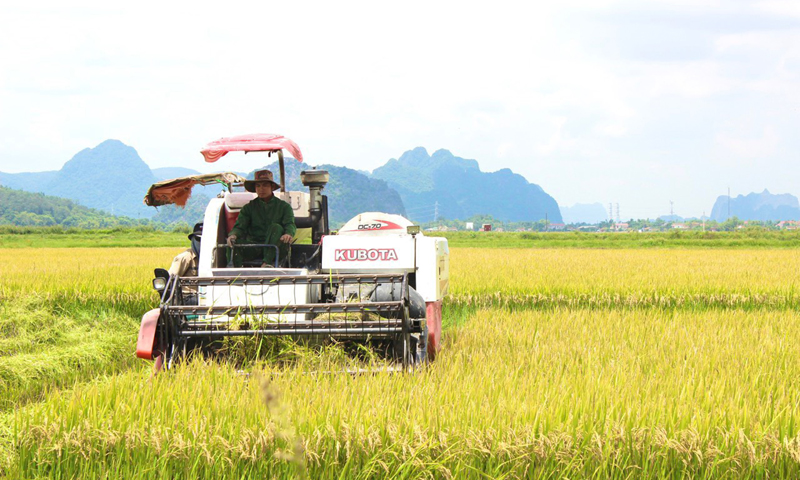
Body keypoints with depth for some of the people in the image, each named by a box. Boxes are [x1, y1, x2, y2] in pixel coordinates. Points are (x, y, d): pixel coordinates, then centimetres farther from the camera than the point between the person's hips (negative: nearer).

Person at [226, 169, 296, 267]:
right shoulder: (249, 207, 16)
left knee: (276, 227, -29)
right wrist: (233, 235, -22)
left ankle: (267, 262, -41)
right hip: (253, 248, 1)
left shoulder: (284, 207, 12)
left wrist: (288, 234, -31)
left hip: (275, 249, -1)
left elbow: (290, 225, -4)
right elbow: (239, 226, 5)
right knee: (233, 242, -26)